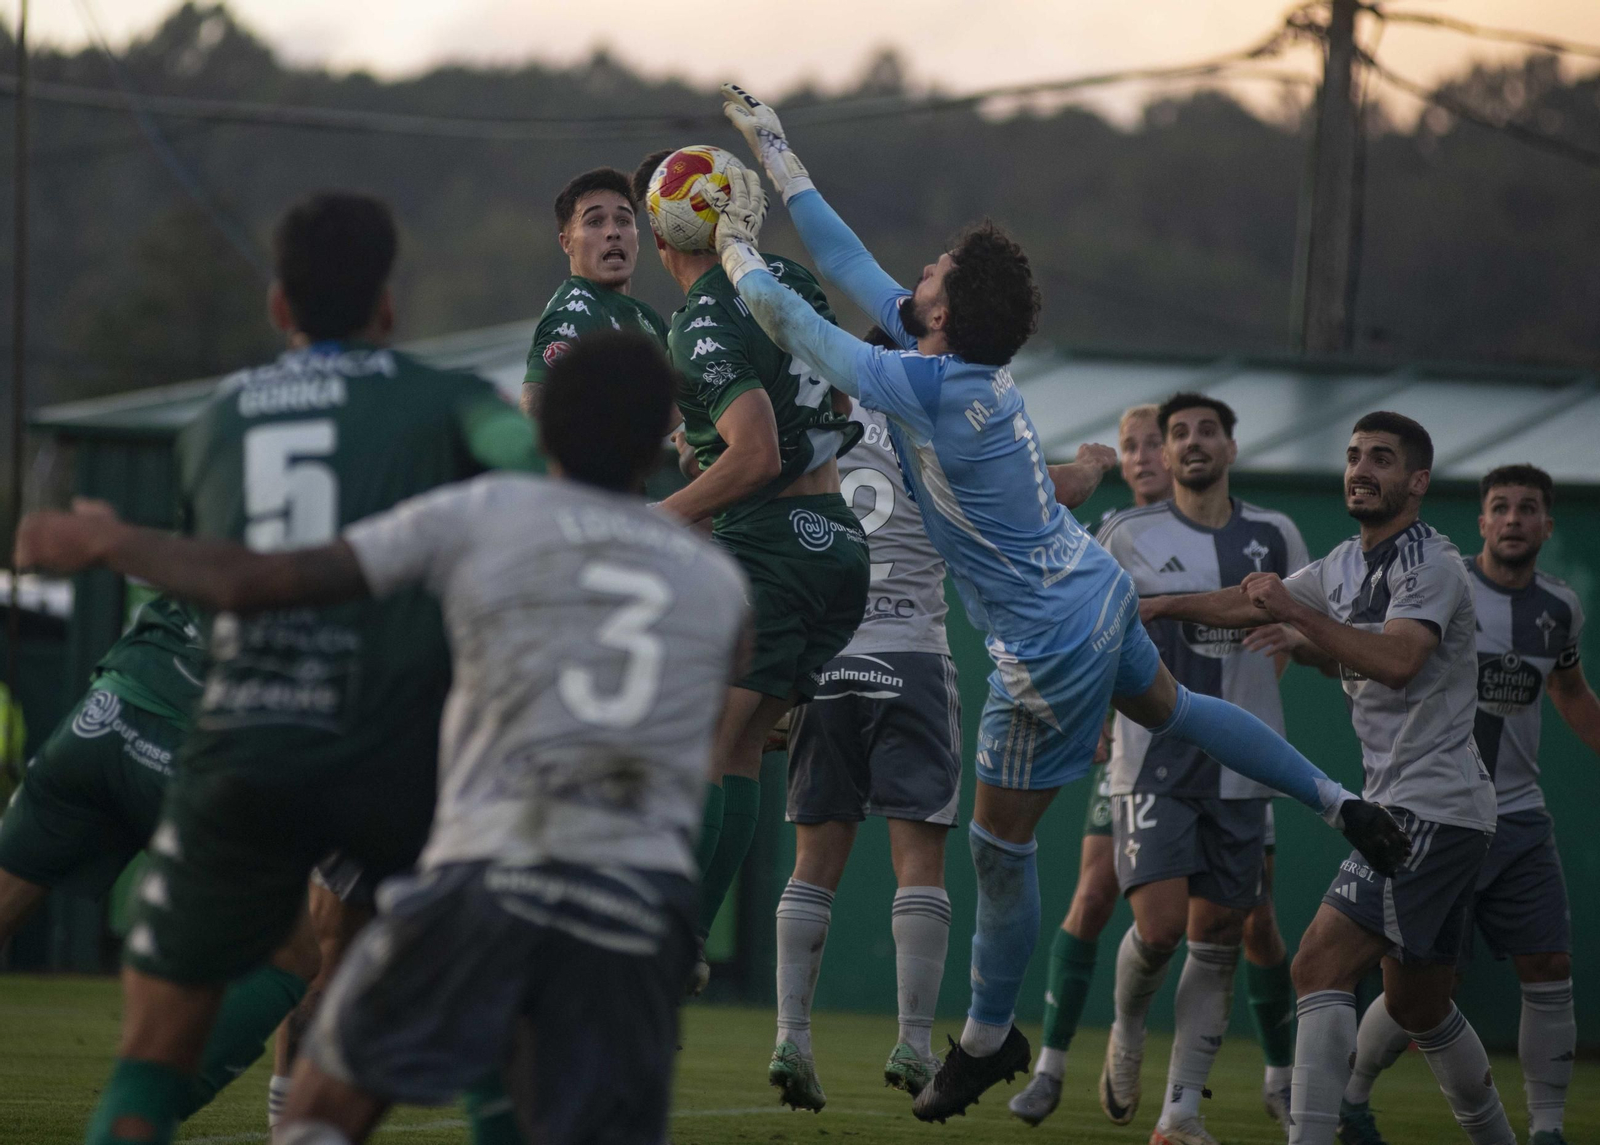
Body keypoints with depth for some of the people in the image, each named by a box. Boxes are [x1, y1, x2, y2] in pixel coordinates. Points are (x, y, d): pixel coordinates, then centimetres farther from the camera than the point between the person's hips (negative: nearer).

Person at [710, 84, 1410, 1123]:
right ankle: (1342, 804, 43)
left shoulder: (917, 389, -28)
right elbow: (849, 265, 6)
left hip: (1052, 648, -9)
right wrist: (774, 151, 10)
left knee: (1000, 846, 6)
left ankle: (988, 1040, 21)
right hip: (1097, 590, 9)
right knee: (1170, 709, 34)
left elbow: (789, 319, -17)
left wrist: (738, 248, 2)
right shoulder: (971, 364, -5)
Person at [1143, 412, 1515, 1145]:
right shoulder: (1348, 564, 16)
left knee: (1321, 967, -18)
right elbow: (1253, 603, 30)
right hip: (1398, 809, 10)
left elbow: (1396, 662, -29)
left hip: (1431, 807, -10)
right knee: (1417, 1005, 17)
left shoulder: (1429, 566, -12)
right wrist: (1163, 608, 24)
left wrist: (1297, 612, -30)